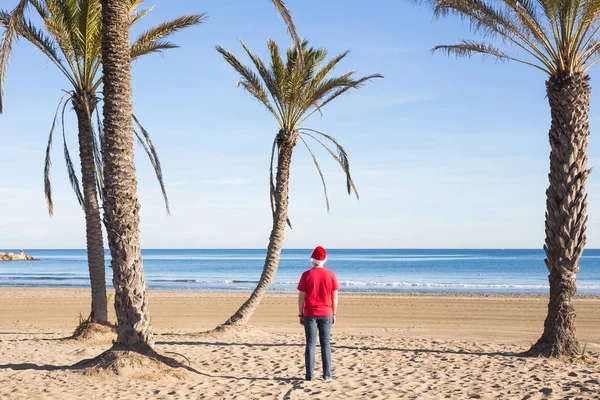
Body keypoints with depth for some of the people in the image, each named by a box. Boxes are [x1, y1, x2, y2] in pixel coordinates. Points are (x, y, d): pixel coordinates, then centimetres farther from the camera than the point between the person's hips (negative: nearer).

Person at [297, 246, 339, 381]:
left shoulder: (306, 275, -5)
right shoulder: (331, 275, -1)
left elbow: (301, 296, -4)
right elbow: (334, 296, 1)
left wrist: (300, 315, 4)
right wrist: (334, 314, 10)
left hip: (310, 314, -1)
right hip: (326, 314, 1)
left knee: (310, 343, 3)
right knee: (325, 343, 7)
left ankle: (310, 375, 3)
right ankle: (327, 374, 6)